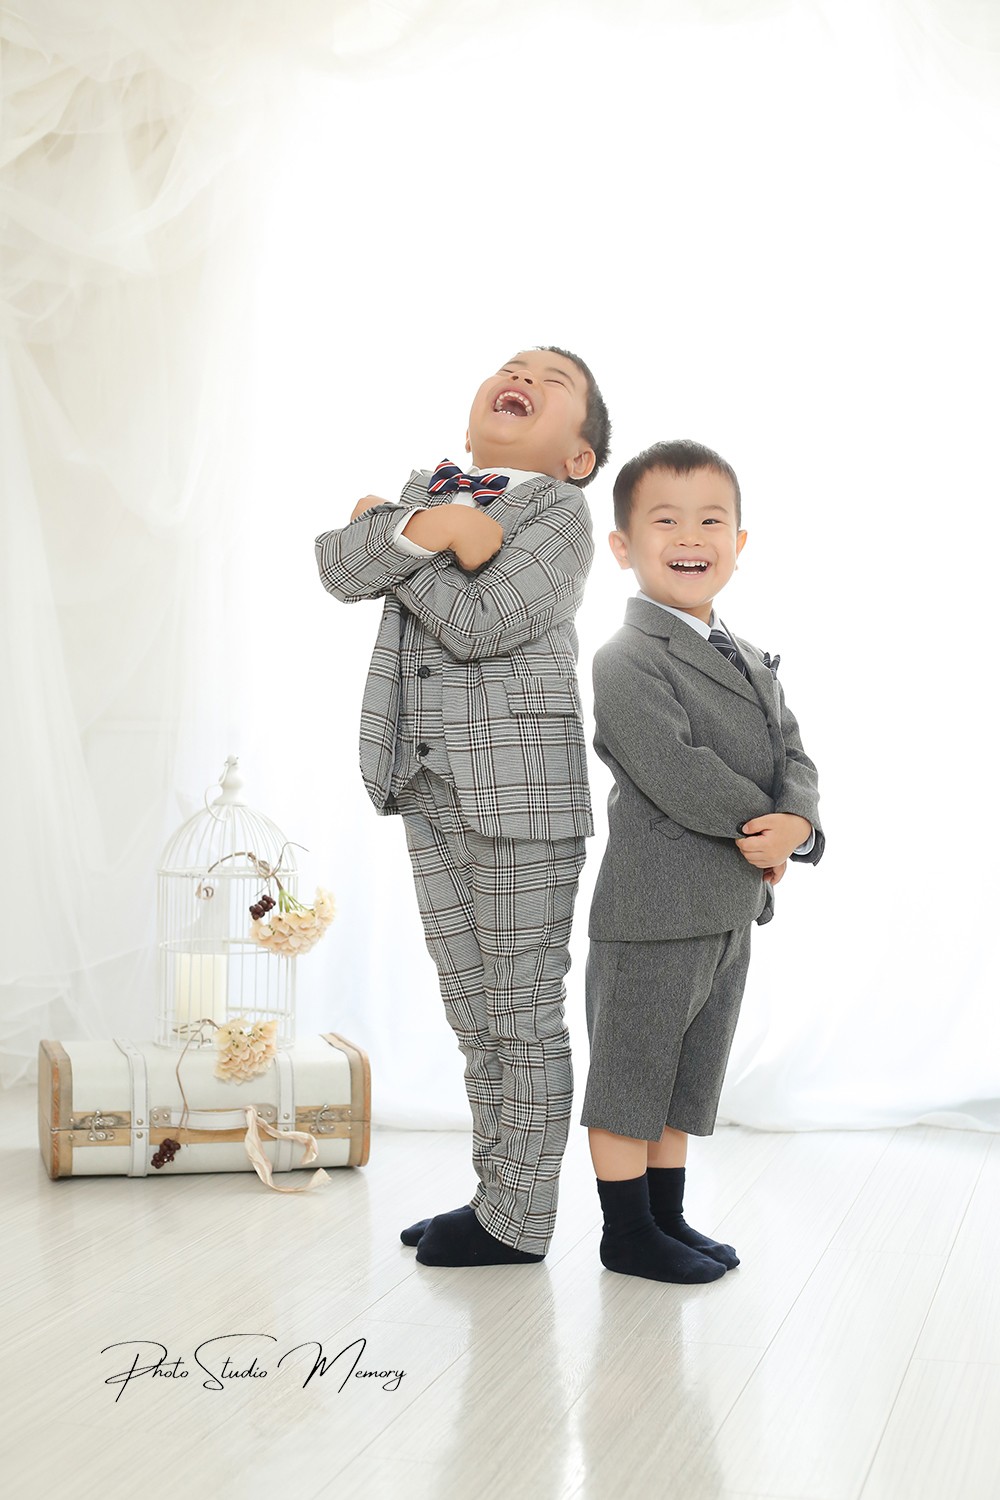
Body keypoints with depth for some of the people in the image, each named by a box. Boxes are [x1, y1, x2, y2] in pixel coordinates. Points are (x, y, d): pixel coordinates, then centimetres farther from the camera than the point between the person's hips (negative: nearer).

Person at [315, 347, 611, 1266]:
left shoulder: (561, 512, -4)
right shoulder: (427, 489, 15)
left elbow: (481, 625, -18)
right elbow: (340, 567, -2)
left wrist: (392, 533, -6)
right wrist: (425, 528, -17)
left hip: (520, 783, -6)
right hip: (429, 782, 6)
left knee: (524, 1010, 1)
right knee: (474, 1014, 14)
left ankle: (518, 1221, 10)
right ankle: (494, 1195, 25)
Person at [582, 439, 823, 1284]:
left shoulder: (753, 663, 14)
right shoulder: (628, 662, -14)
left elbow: (793, 756, 5)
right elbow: (678, 777, -24)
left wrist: (797, 825, -16)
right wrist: (761, 827, -14)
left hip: (731, 908, 8)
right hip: (653, 907, -8)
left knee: (687, 1076, 17)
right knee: (630, 1072, 3)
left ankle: (668, 1216, 29)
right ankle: (628, 1232, 14)